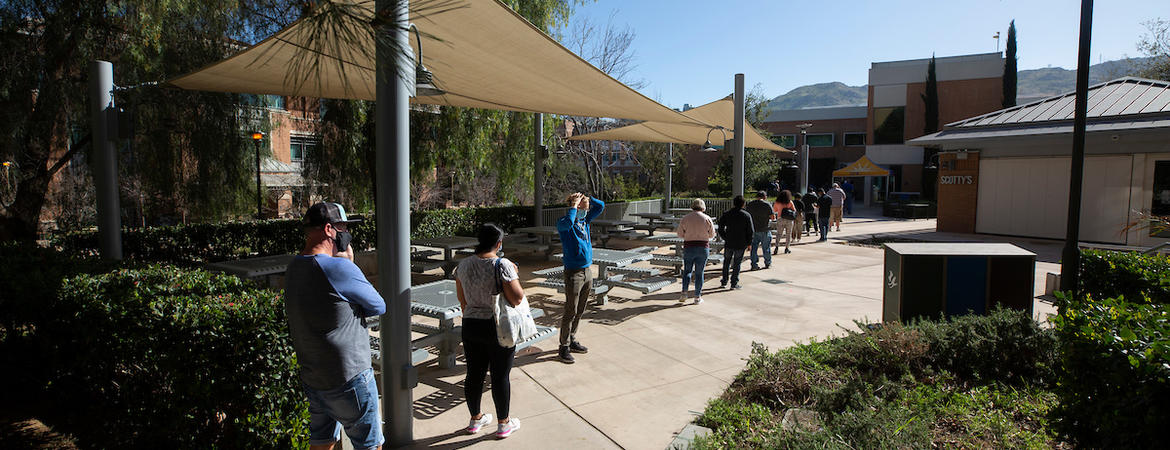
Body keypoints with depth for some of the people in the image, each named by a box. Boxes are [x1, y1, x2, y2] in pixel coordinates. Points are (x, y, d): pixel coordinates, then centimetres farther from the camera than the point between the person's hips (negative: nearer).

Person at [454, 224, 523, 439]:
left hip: (470, 326, 5)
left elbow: (462, 300, 10)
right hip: (498, 329, -5)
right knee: (500, 376, 7)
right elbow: (517, 298, -20)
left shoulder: (463, 265, 1)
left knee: (474, 373, 16)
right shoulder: (502, 265, -17)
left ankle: (475, 419, 32)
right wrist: (514, 275, -5)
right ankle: (503, 423, 21)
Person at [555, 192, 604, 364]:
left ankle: (572, 341, 28)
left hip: (588, 271, 7)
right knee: (571, 312, -3)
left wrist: (586, 198, 2)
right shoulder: (563, 223, -11)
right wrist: (574, 205, -22)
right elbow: (567, 223, -35)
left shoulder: (585, 220, 10)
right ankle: (564, 348, 7)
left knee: (580, 311, 15)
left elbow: (600, 206, 15)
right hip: (573, 272, -7)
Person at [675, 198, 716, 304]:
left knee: (687, 271, 14)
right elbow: (712, 234, 4)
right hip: (703, 248, 0)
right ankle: (698, 297, 11)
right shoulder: (707, 218, -3)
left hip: (689, 247, 0)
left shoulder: (685, 218, -3)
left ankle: (684, 293, 1)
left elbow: (680, 234, 1)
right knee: (699, 273, 8)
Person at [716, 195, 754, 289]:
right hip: (741, 244, -1)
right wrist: (748, 243, 5)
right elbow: (751, 231, -5)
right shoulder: (747, 215, -5)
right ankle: (734, 283, 10)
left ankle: (724, 282, 19)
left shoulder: (726, 214, -2)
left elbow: (720, 229, -1)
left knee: (727, 261, 15)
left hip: (729, 243, 1)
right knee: (737, 263, 7)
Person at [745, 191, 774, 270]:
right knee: (766, 247, 11)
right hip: (765, 229, -3)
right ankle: (768, 264, 23)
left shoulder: (750, 205, 2)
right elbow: (772, 217, -8)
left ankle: (754, 265, 6)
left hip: (753, 229, 3)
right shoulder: (767, 205, -10)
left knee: (754, 247, 7)